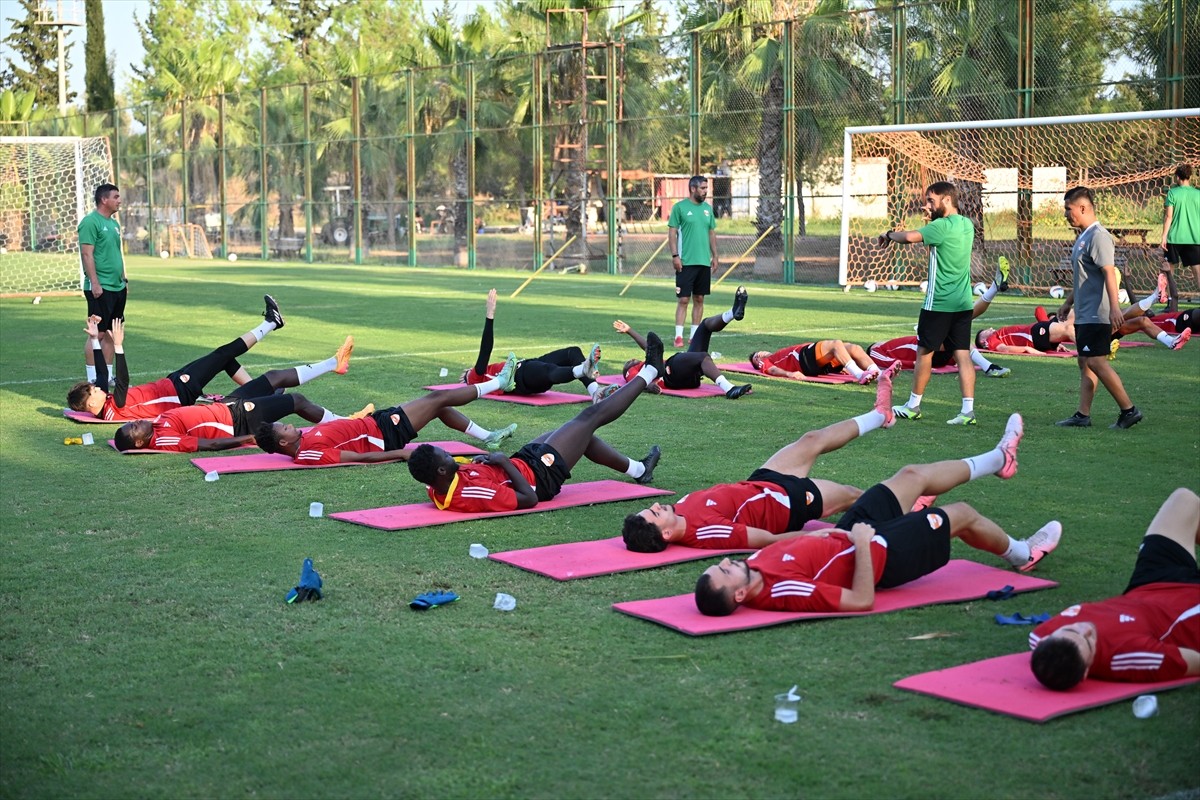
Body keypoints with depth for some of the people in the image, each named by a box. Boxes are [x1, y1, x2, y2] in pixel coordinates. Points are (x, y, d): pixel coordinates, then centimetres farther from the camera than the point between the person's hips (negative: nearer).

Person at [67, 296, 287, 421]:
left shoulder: (103, 405, -3)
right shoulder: (114, 409, -27)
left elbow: (102, 372, 5)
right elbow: (123, 381, -40)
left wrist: (94, 339, 1)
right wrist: (118, 345, -44)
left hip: (169, 383, 9)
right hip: (181, 392, -9)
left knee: (225, 358, 15)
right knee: (224, 353, -3)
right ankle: (269, 323, 10)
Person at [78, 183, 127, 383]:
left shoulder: (114, 224, 16)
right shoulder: (90, 222, -11)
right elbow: (87, 254, -16)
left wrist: (123, 279, 20)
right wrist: (95, 283, -20)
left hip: (117, 287, 9)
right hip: (100, 288, -9)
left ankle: (108, 376, 16)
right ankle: (92, 379, -2)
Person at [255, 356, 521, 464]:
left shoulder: (306, 438, -2)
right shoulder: (311, 453, -27)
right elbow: (361, 457, -27)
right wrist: (402, 454, -25)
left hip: (375, 422, 9)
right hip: (384, 435, -9)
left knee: (438, 401, 16)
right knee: (441, 397, 0)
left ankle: (488, 437, 32)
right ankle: (499, 382, 19)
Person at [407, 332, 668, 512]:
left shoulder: (437, 488, -16)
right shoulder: (469, 493, -41)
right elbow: (529, 499, -33)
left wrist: (480, 461, -6)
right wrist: (505, 461, -26)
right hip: (540, 475, -8)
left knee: (581, 432, 25)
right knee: (592, 415, 3)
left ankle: (638, 469, 46)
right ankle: (648, 372, 25)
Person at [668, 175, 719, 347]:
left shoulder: (707, 208, 11)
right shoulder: (679, 207, -4)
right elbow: (672, 233, -5)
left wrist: (715, 256, 11)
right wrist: (675, 255, -13)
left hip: (704, 262, 5)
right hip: (686, 262, -5)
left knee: (699, 299, 8)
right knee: (683, 299, -6)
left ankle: (695, 334, 15)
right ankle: (678, 335, -4)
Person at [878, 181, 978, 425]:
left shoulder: (942, 226, -16)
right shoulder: (967, 225, 10)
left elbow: (909, 237, -28)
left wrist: (889, 234, -9)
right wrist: (934, 216, 17)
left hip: (939, 303, -7)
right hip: (963, 302, 7)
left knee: (925, 351, 7)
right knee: (962, 354, 3)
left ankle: (913, 406, 18)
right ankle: (968, 409, -4)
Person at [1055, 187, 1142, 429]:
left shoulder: (1098, 236, -14)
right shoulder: (1083, 237, 17)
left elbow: (1109, 273, -22)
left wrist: (1114, 307, -29)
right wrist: (1068, 302, 30)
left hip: (1097, 314, -10)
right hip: (1084, 314, 10)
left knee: (1096, 362, -11)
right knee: (1085, 363, 9)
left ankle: (1129, 410, -5)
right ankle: (1083, 415, 11)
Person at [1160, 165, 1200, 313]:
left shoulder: (1173, 193, -3)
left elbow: (1168, 216, -8)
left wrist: (1164, 236, -7)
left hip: (1175, 238, -2)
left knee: (1169, 269, 11)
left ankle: (1172, 303, 3)